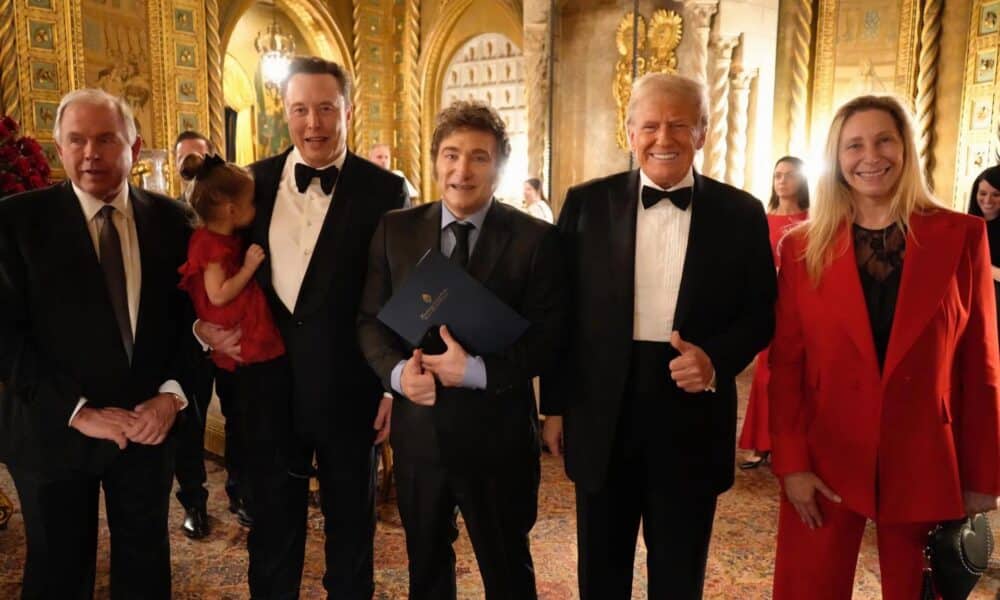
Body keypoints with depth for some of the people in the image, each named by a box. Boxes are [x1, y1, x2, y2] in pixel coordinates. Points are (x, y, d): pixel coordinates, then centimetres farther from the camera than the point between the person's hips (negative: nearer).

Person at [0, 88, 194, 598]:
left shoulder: (168, 218, 1)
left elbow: (191, 313, 2)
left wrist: (172, 393, -10)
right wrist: (77, 411, -15)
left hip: (150, 424, 2)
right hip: (55, 430, -2)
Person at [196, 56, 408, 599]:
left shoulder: (384, 190, -7)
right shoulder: (250, 183, 2)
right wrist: (205, 323, -9)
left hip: (349, 392, -2)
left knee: (351, 528, 18)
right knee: (272, 529, 20)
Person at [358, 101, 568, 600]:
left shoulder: (535, 239, -9)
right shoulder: (395, 230, 1)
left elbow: (546, 337, -11)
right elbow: (370, 319, 2)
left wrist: (479, 371, -24)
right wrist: (397, 371, -17)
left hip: (497, 436, -3)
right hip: (418, 431, 3)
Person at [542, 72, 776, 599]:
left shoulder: (740, 214, 0)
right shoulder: (587, 203, 0)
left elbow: (761, 314, 4)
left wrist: (716, 359, -16)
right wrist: (555, 406, 2)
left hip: (693, 420, 0)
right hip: (602, 417, 1)